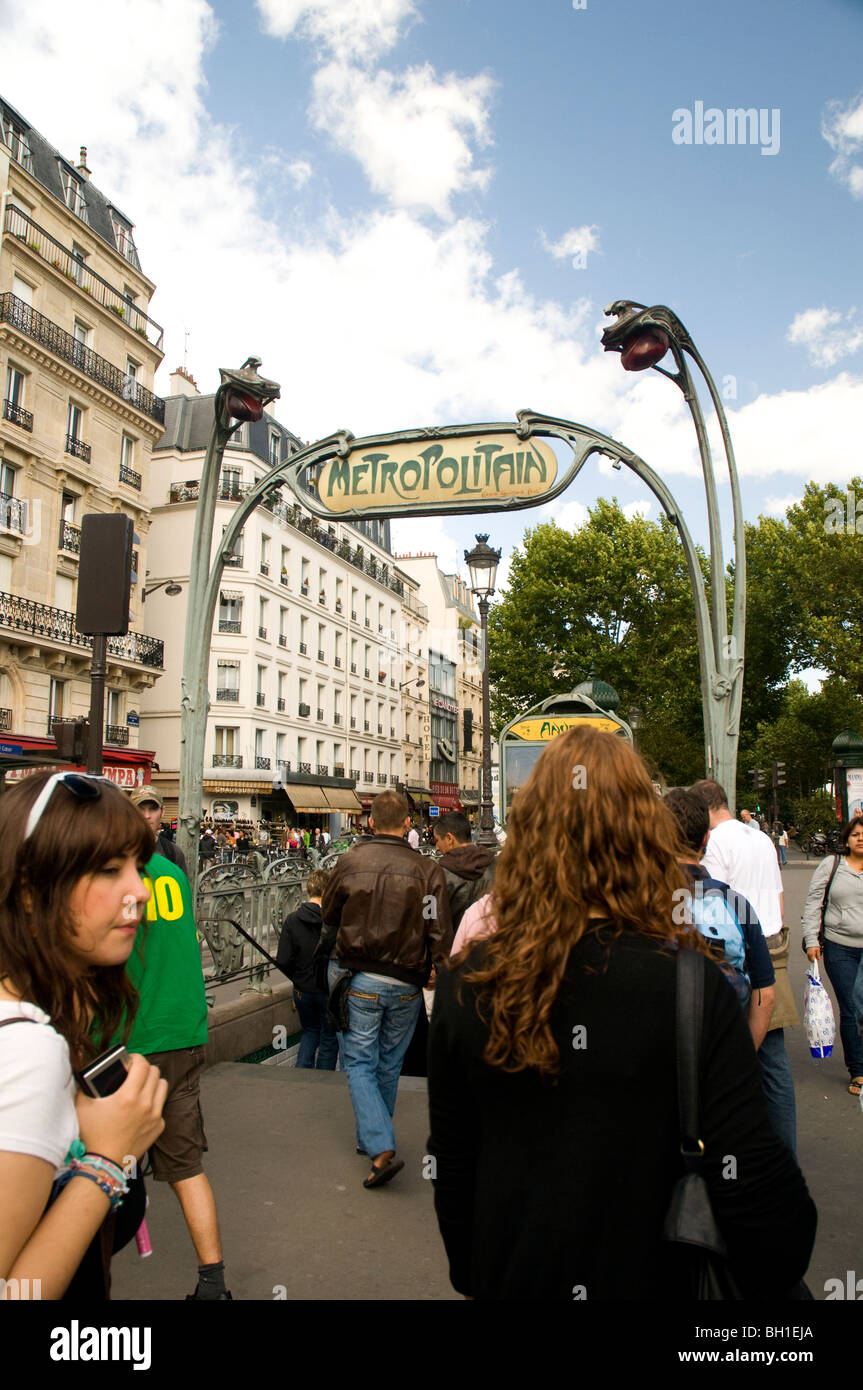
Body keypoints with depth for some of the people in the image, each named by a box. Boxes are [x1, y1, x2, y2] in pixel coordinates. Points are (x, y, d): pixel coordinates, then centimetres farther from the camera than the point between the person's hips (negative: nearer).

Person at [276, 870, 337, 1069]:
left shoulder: (292, 920, -9)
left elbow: (283, 961, -9)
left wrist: (298, 979, 9)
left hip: (303, 991, 3)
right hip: (329, 991, -3)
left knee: (310, 1032, 26)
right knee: (329, 1039, 16)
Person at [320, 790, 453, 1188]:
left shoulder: (349, 861, -8)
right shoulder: (428, 869, -9)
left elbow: (328, 914, 7)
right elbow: (440, 935, -11)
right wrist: (437, 973, 4)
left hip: (357, 979, -1)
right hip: (405, 986, 2)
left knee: (359, 1063, 8)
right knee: (388, 1065, 18)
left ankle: (381, 1149, -5)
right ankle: (371, 1138, 35)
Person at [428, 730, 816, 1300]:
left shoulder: (464, 986, -13)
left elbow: (450, 1164, -2)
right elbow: (753, 1183, -20)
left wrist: (470, 1276, 13)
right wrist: (774, 1283, 0)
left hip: (508, 1279, 2)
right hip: (644, 1279, -2)